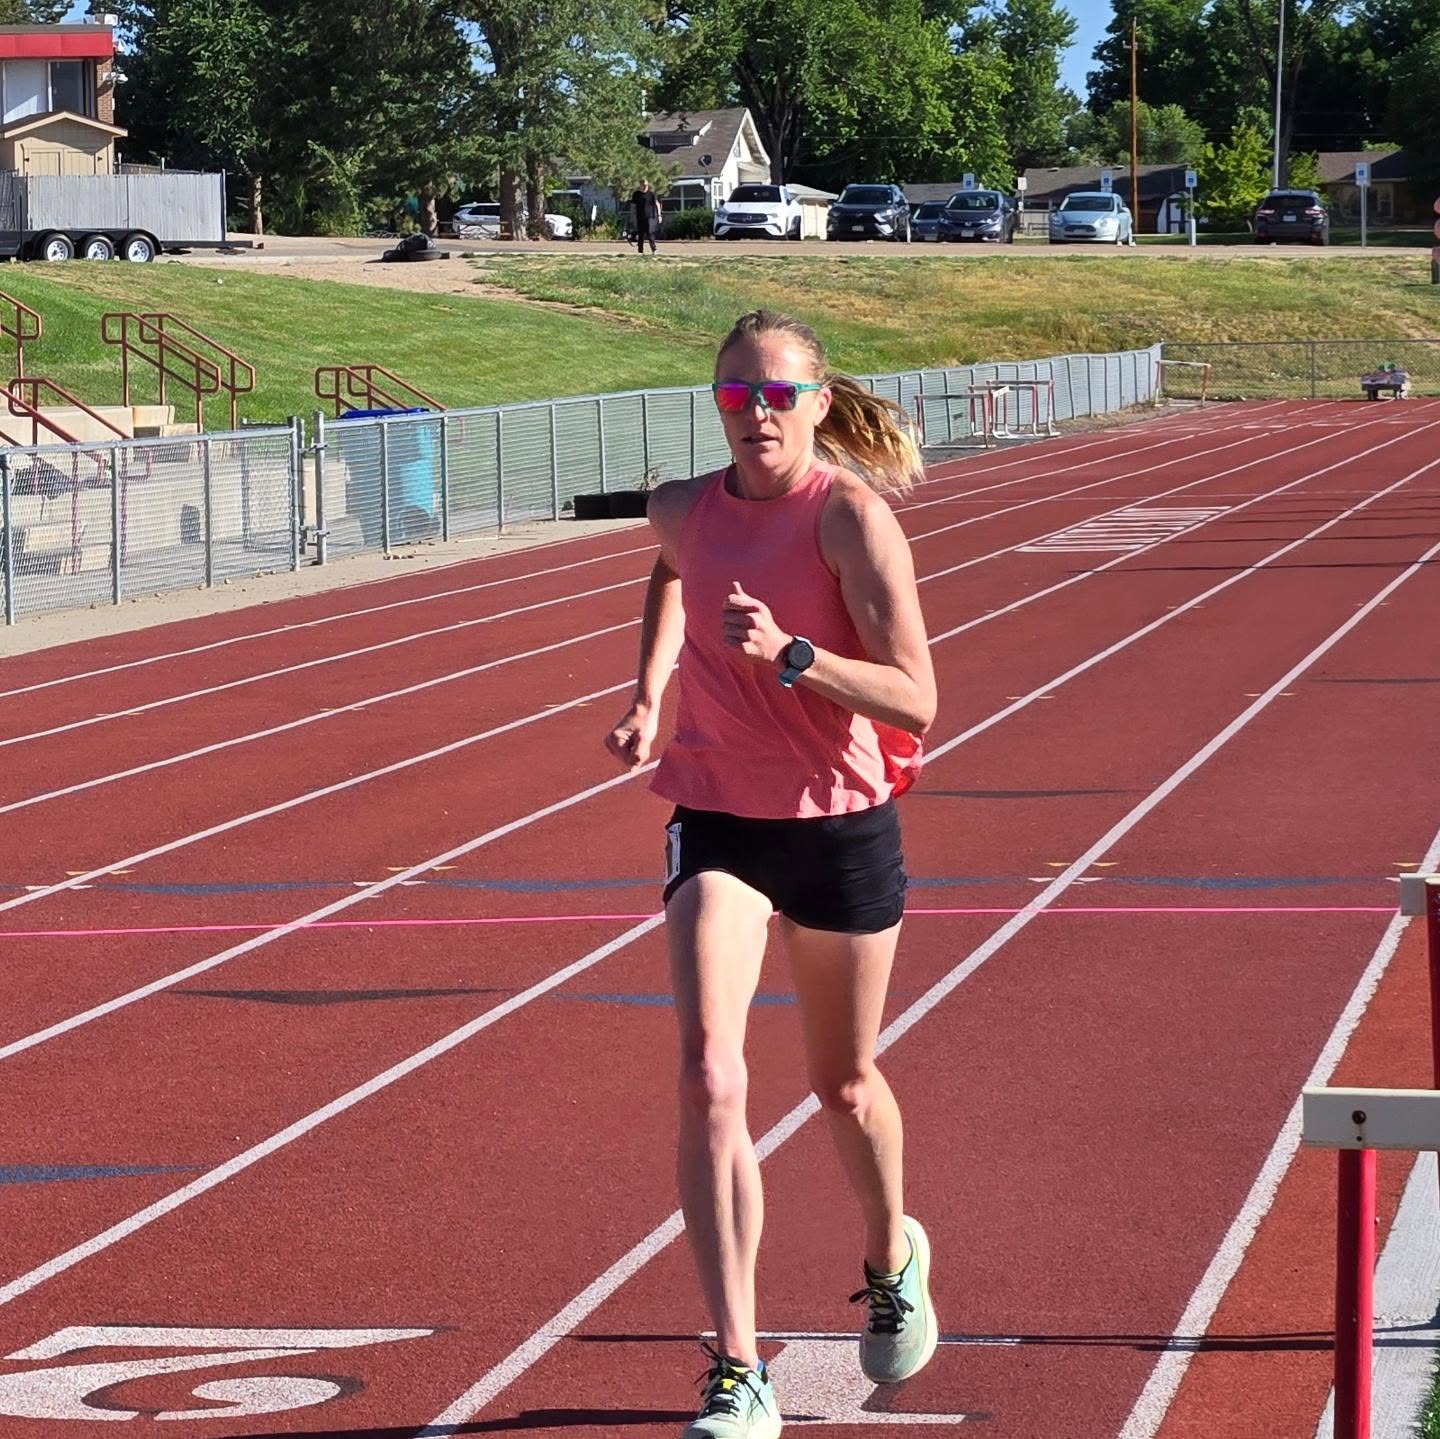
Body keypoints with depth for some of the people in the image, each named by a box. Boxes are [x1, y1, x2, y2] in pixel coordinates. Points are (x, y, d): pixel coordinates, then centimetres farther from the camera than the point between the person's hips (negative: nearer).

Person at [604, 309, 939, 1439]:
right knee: (710, 1080, -17)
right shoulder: (684, 510, 0)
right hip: (717, 826, 2)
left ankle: (892, 1259, 50)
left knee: (845, 1085, 17)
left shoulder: (853, 515, -15)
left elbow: (916, 705, -21)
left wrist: (788, 655, -32)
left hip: (842, 832, -2)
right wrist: (649, 692, 16)